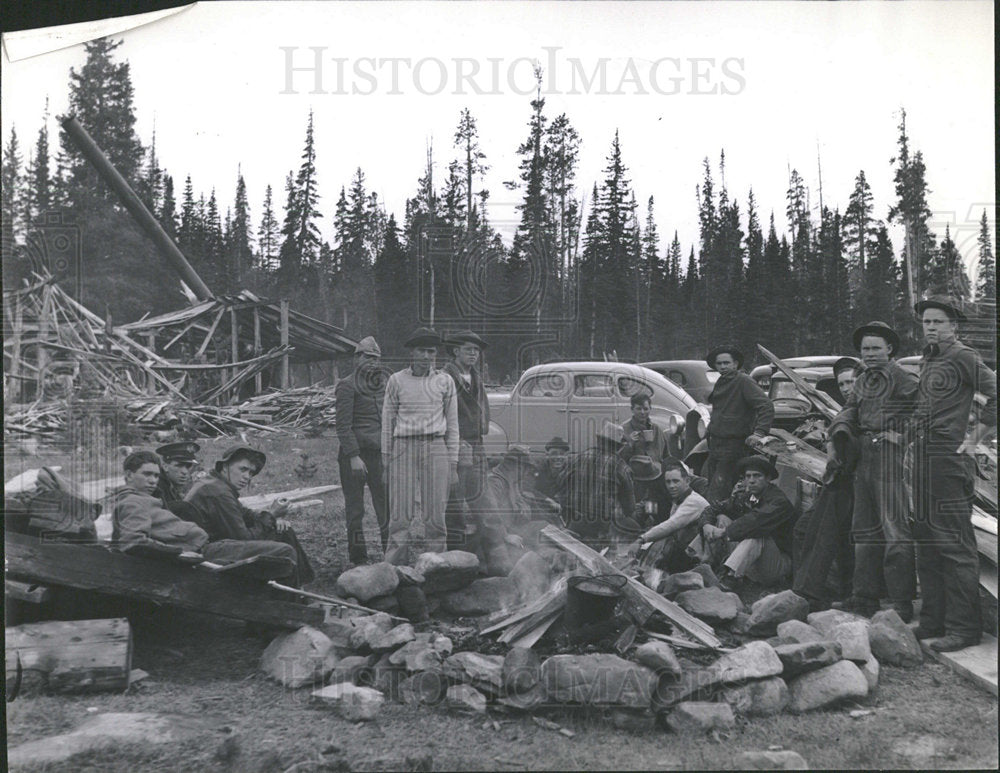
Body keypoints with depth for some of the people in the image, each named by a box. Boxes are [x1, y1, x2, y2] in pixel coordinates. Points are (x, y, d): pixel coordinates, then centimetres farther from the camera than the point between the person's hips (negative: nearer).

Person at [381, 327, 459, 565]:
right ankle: (395, 564, 2)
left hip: (435, 447, 1)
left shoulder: (444, 381, 9)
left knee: (435, 513, 0)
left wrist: (452, 462, 9)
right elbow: (387, 420, 10)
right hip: (404, 447, -1)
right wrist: (386, 456, 8)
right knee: (400, 512, -3)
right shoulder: (397, 380, 6)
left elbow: (452, 423, 12)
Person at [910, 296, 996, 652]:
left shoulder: (962, 356, -8)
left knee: (954, 544, -6)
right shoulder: (927, 358, 17)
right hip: (923, 459, 9)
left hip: (949, 459, -9)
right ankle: (933, 621, 20)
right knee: (927, 542, 12)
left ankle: (963, 627, -1)